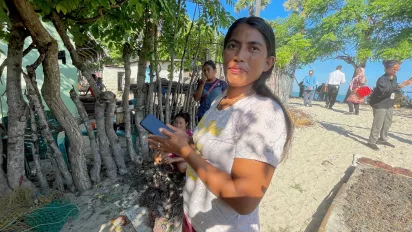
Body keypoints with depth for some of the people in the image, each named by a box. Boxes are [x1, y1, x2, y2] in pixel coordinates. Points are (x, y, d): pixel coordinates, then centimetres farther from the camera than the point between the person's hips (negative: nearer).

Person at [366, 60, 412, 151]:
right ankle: (371, 142, 4)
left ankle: (383, 139, 32)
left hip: (389, 105, 9)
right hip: (380, 105, -8)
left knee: (387, 124, 17)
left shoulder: (394, 78, 7)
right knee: (377, 125, -5)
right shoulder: (381, 79, -19)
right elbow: (384, 91, -33)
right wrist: (400, 86, -35)